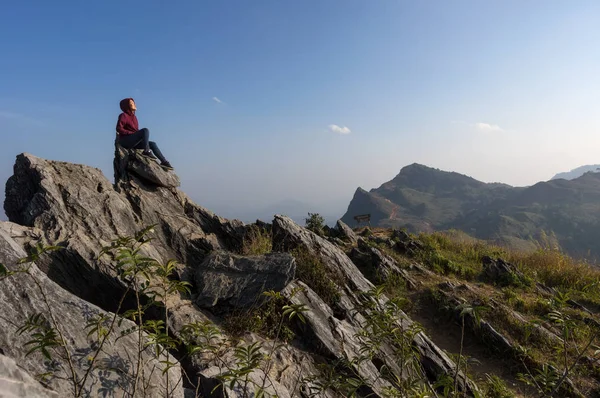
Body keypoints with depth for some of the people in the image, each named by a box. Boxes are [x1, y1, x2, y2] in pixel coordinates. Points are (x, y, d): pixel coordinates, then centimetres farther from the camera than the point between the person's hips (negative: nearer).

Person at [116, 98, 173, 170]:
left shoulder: (134, 116, 17)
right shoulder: (123, 116, -4)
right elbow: (119, 129, -13)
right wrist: (132, 133, -18)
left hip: (133, 142, 8)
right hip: (126, 141, -8)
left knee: (152, 144, -2)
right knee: (145, 130, -25)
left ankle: (164, 161, -4)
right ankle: (146, 151, -27)